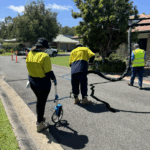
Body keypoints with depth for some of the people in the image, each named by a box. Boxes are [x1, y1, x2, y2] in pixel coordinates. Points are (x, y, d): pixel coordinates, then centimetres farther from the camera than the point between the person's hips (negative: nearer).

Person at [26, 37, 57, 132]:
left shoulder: (29, 54, 2)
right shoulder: (44, 56, -20)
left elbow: (29, 68, 11)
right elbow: (48, 72, -20)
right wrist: (54, 79, -2)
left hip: (32, 81, 7)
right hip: (43, 83, -7)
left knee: (39, 100, 25)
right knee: (42, 102, 7)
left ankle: (40, 117, 42)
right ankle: (39, 124, 20)